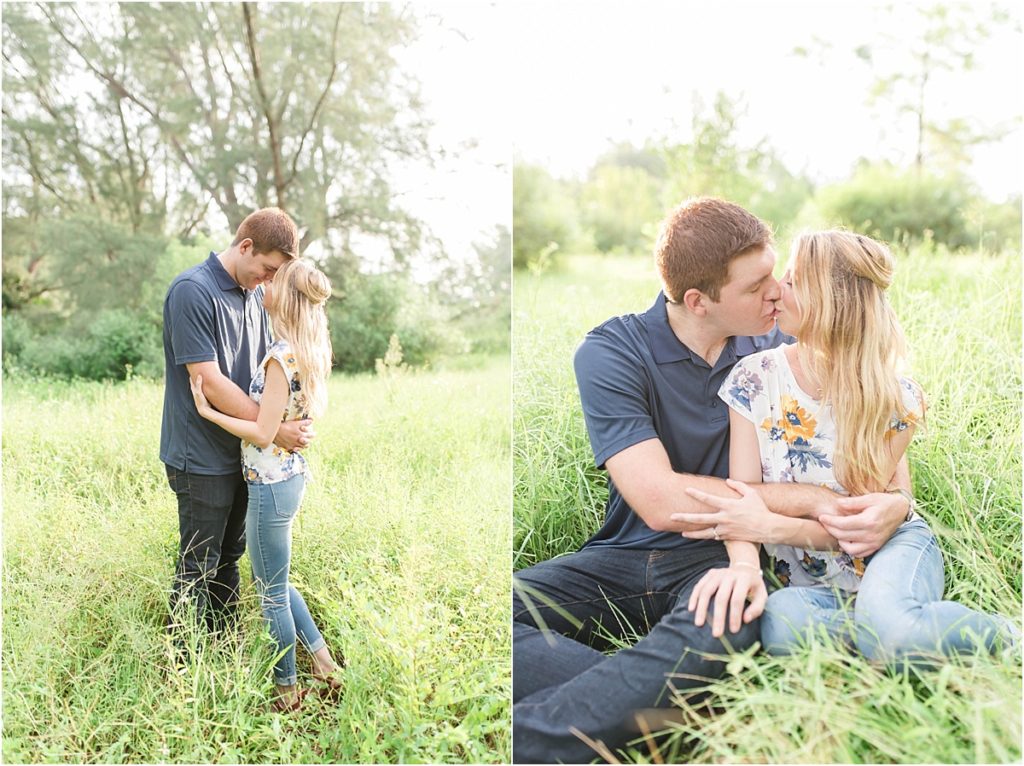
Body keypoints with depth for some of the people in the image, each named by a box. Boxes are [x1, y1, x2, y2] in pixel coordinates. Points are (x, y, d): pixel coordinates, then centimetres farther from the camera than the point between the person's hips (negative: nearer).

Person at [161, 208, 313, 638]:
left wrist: (293, 421, -1)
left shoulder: (254, 292, 8)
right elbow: (208, 380, -23)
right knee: (198, 567, 4)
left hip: (242, 453, 8)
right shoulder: (192, 291, -18)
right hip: (202, 457, -8)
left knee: (228, 558, 19)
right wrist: (273, 429, -22)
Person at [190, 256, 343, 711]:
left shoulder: (281, 356, -23)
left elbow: (263, 434, -22)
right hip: (293, 474, 9)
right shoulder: (307, 350, 5)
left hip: (270, 484, -9)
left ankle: (286, 692, 26)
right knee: (274, 583, 25)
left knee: (272, 595, 9)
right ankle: (323, 660, 32)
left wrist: (207, 410, -16)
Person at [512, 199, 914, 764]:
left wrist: (895, 503, -15)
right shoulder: (611, 353, -10)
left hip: (719, 556, 1)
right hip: (625, 556, 0)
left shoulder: (775, 344, 4)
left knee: (729, 616, -37)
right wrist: (810, 500, -15)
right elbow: (661, 502, -18)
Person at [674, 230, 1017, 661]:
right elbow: (740, 499, -11)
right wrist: (743, 564, -33)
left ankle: (1005, 638, -7)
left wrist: (773, 526, -29)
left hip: (891, 548, 0)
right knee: (780, 624, -35)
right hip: (811, 583, 1)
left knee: (888, 623, -36)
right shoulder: (754, 379, -7)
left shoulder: (896, 399, -10)